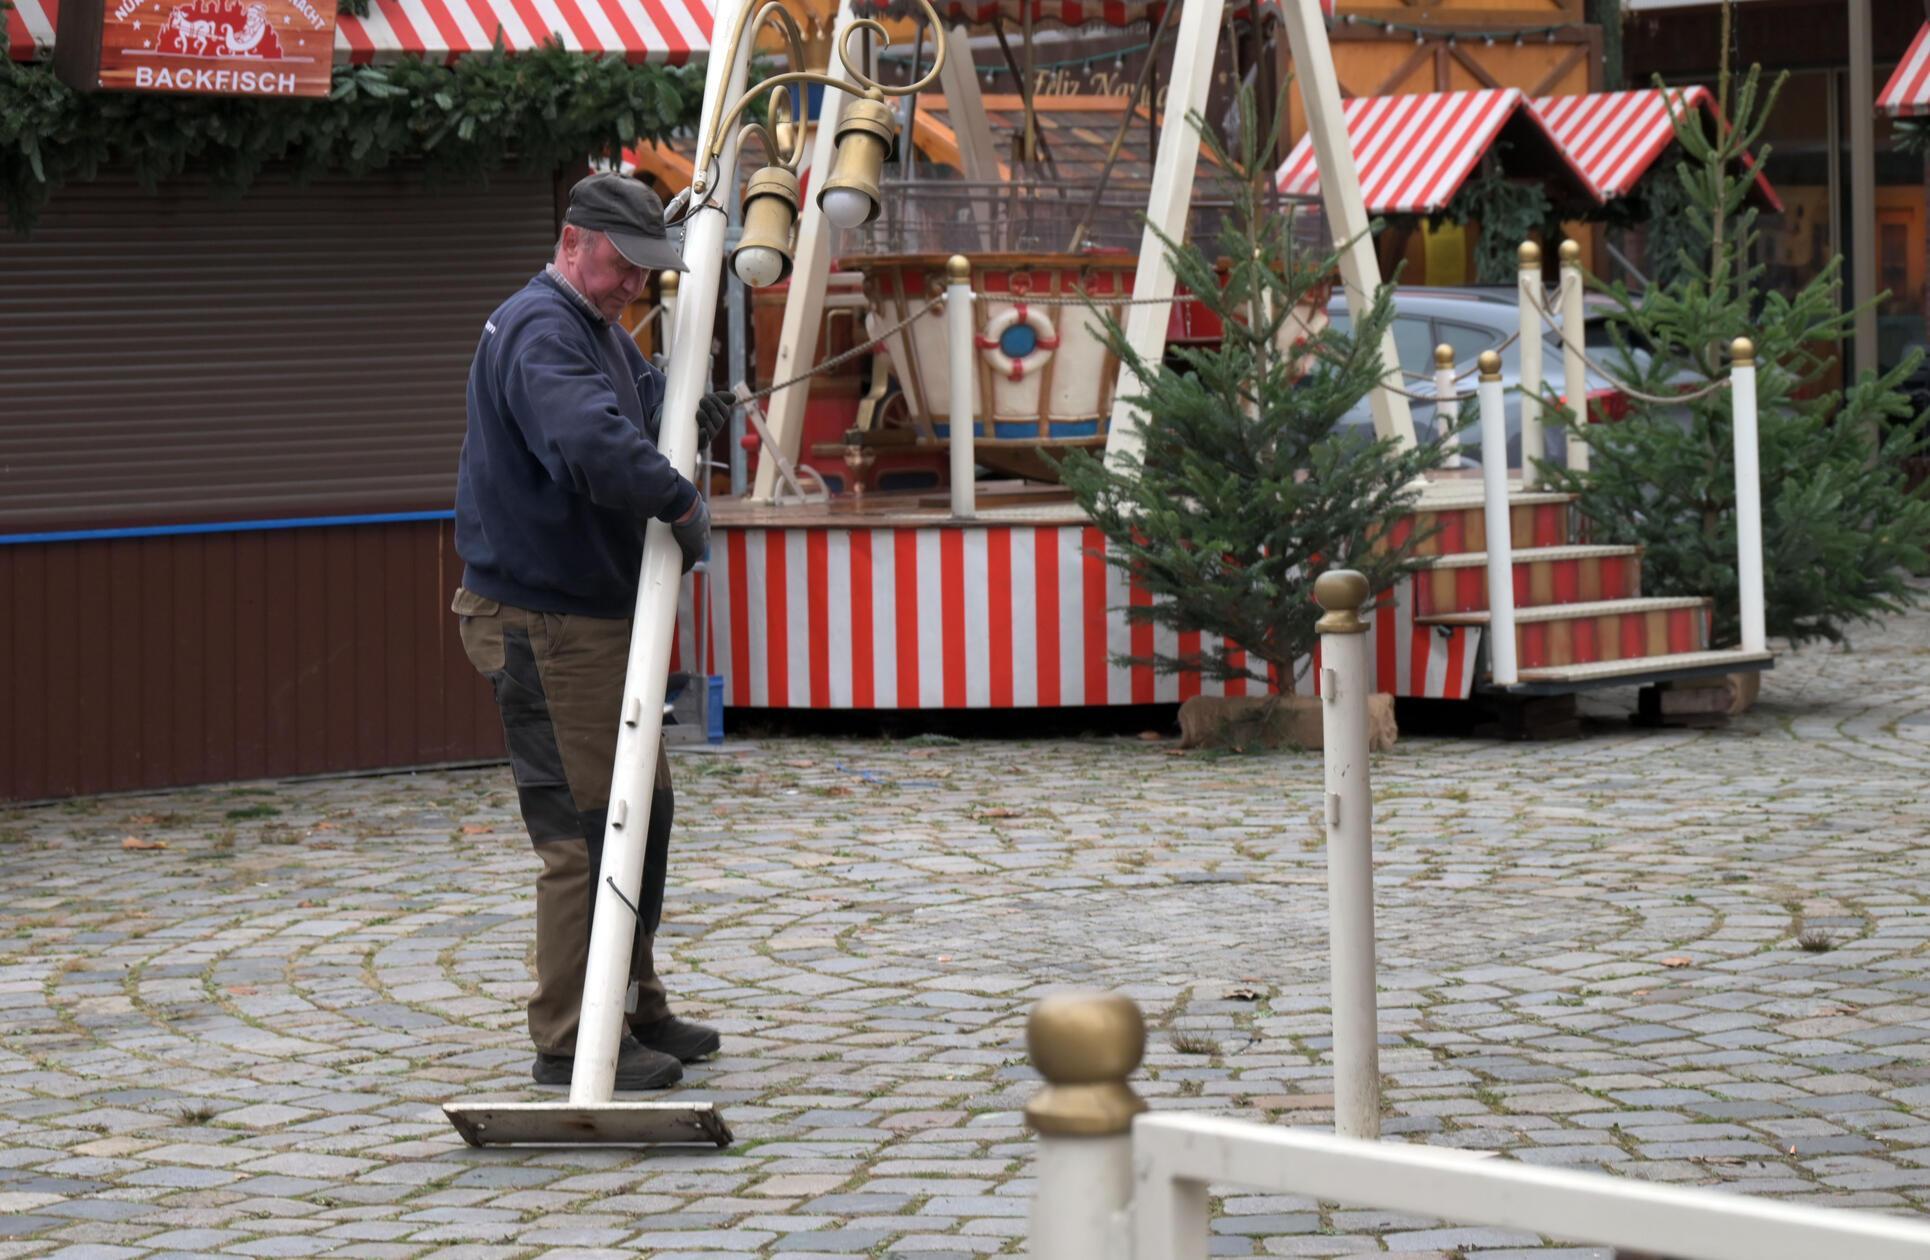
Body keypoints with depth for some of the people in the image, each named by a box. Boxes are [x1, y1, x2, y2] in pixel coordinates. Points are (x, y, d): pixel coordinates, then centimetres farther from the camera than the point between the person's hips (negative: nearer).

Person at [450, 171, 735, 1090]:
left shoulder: (604, 333, 17)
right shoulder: (539, 332, -19)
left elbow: (650, 414, 21)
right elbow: (591, 445, -36)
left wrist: (695, 421, -2)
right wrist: (681, 500, -26)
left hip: (598, 616, 11)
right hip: (540, 624, -11)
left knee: (643, 809, 17)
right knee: (585, 827, -9)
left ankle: (633, 1010, 28)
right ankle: (570, 1040, -4)